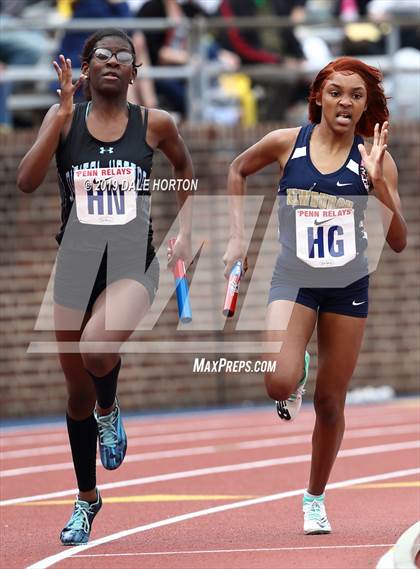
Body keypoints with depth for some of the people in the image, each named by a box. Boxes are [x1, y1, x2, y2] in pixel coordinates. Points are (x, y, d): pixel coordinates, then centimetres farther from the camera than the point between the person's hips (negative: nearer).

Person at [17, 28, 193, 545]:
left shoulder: (155, 124, 0)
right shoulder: (64, 118, -1)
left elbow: (185, 167, 21)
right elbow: (27, 181, -15)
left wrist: (185, 231, 11)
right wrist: (64, 112, -20)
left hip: (132, 265, -2)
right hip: (75, 264, 2)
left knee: (98, 347, -33)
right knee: (78, 391, 11)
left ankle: (109, 411, 2)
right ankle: (87, 499, 32)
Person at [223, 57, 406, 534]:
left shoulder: (375, 158, -5)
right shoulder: (286, 143, -5)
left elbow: (397, 241, -9)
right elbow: (238, 170, 15)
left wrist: (378, 182, -22)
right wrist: (237, 237, 10)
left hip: (349, 287, 1)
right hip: (294, 281, -1)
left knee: (330, 402, 8)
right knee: (279, 383, -23)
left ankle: (315, 498, 29)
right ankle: (297, 376, 15)